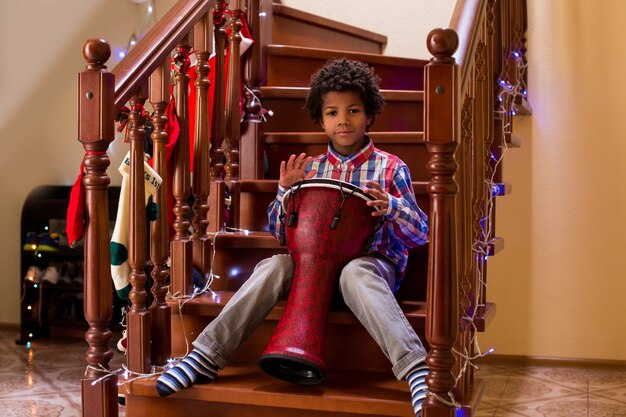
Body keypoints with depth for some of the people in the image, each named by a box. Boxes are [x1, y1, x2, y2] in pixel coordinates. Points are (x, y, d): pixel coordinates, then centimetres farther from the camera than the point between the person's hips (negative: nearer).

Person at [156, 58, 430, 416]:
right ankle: (207, 356, -24)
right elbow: (280, 232, 11)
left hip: (373, 263, -3)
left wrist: (391, 208, -26)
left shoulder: (392, 168, 1)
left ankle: (416, 369, -46)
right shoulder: (310, 168, 10)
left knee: (354, 273, -39)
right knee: (274, 266, -27)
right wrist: (286, 193, -9)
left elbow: (420, 235, -5)